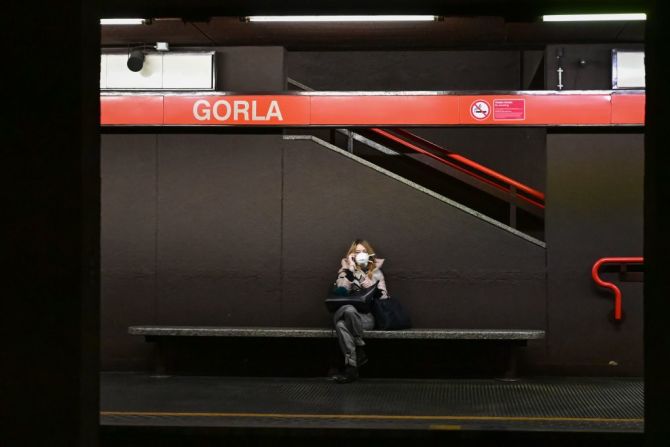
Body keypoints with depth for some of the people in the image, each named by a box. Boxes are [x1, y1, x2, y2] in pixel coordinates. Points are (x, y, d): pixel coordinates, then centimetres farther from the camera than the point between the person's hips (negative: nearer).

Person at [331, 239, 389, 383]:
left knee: (349, 310, -37)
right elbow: (341, 291, -2)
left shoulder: (376, 272, 13)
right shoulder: (346, 270, 16)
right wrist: (350, 268, -6)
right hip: (350, 316, 2)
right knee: (341, 325, -37)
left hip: (369, 316, -2)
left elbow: (383, 297, 7)